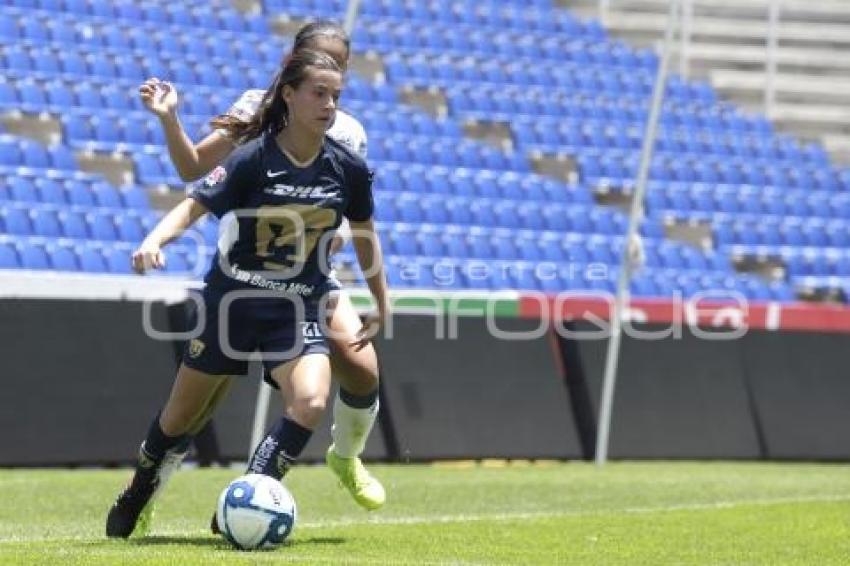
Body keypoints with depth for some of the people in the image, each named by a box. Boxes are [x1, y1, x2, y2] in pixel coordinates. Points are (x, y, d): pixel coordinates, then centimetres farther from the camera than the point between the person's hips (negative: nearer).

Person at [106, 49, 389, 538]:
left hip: (299, 308, 2)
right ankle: (139, 490, 39)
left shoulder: (349, 168, -5)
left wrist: (381, 306, 15)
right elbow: (194, 206, -18)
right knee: (182, 414, 11)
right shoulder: (254, 158, -15)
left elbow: (365, 234, 11)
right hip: (232, 300, -2)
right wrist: (154, 241, -38)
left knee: (311, 402, -25)